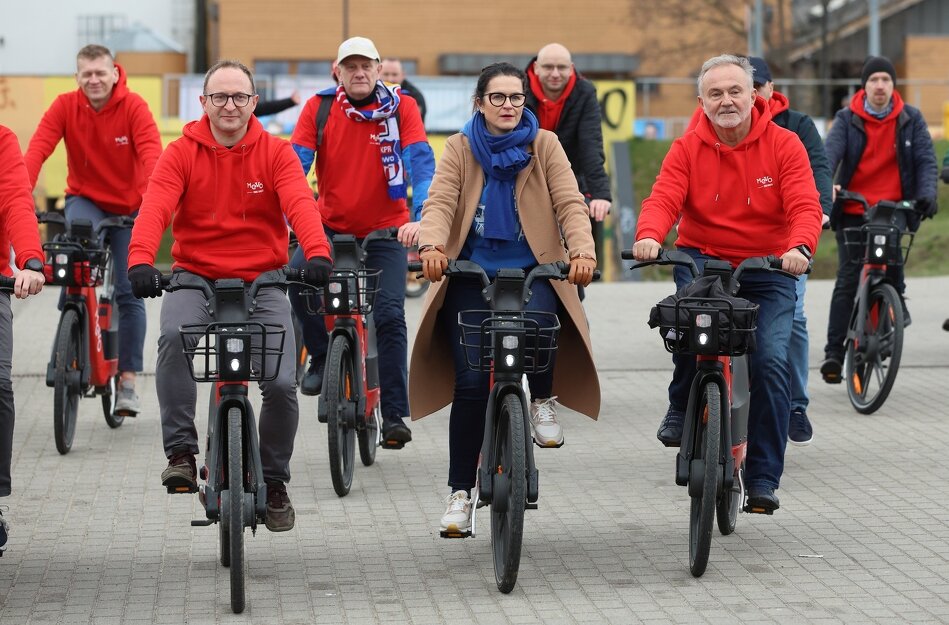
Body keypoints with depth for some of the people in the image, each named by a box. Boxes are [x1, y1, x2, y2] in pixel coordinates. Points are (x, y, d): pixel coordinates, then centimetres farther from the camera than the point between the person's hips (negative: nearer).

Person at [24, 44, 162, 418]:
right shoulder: (65, 107, -12)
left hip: (128, 208, 0)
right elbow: (37, 151, -24)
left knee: (129, 293, -2)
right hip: (85, 200, 0)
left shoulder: (134, 107, -17)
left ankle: (127, 383, 8)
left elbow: (151, 153, -29)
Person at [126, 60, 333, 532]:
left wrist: (317, 252, -37)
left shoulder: (276, 154, 0)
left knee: (282, 384, -12)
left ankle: (273, 480, 13)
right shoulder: (182, 154, -1)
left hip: (263, 282, 1)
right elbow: (155, 208, -16)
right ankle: (181, 450, -23)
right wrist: (141, 261, -36)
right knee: (173, 335, -33)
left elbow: (300, 204, -17)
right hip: (196, 279, 0)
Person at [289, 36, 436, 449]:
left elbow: (422, 162, -17)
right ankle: (322, 357, 1)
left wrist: (419, 216, -33)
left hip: (385, 230, -1)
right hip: (331, 227, 1)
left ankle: (395, 415, -3)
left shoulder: (401, 108, -7)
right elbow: (295, 164, -11)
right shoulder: (319, 108, -4)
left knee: (390, 316, -12)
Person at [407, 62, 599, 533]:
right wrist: (431, 246, -31)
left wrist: (582, 250, -27)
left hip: (532, 270, -1)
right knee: (471, 383, -7)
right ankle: (460, 492, 7)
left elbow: (569, 203, -7)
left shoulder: (543, 145, 4)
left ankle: (544, 401, -1)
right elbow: (440, 202, -10)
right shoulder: (461, 148, 4)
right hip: (472, 273, 1)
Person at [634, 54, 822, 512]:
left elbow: (805, 206, -13)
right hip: (702, 259, 0)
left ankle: (763, 478, -4)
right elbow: (663, 199, -13)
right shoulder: (687, 150, 1)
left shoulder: (783, 145, -2)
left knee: (770, 362, -16)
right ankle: (681, 406, -7)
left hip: (769, 269, 0)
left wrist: (800, 247, -35)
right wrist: (649, 236, -36)